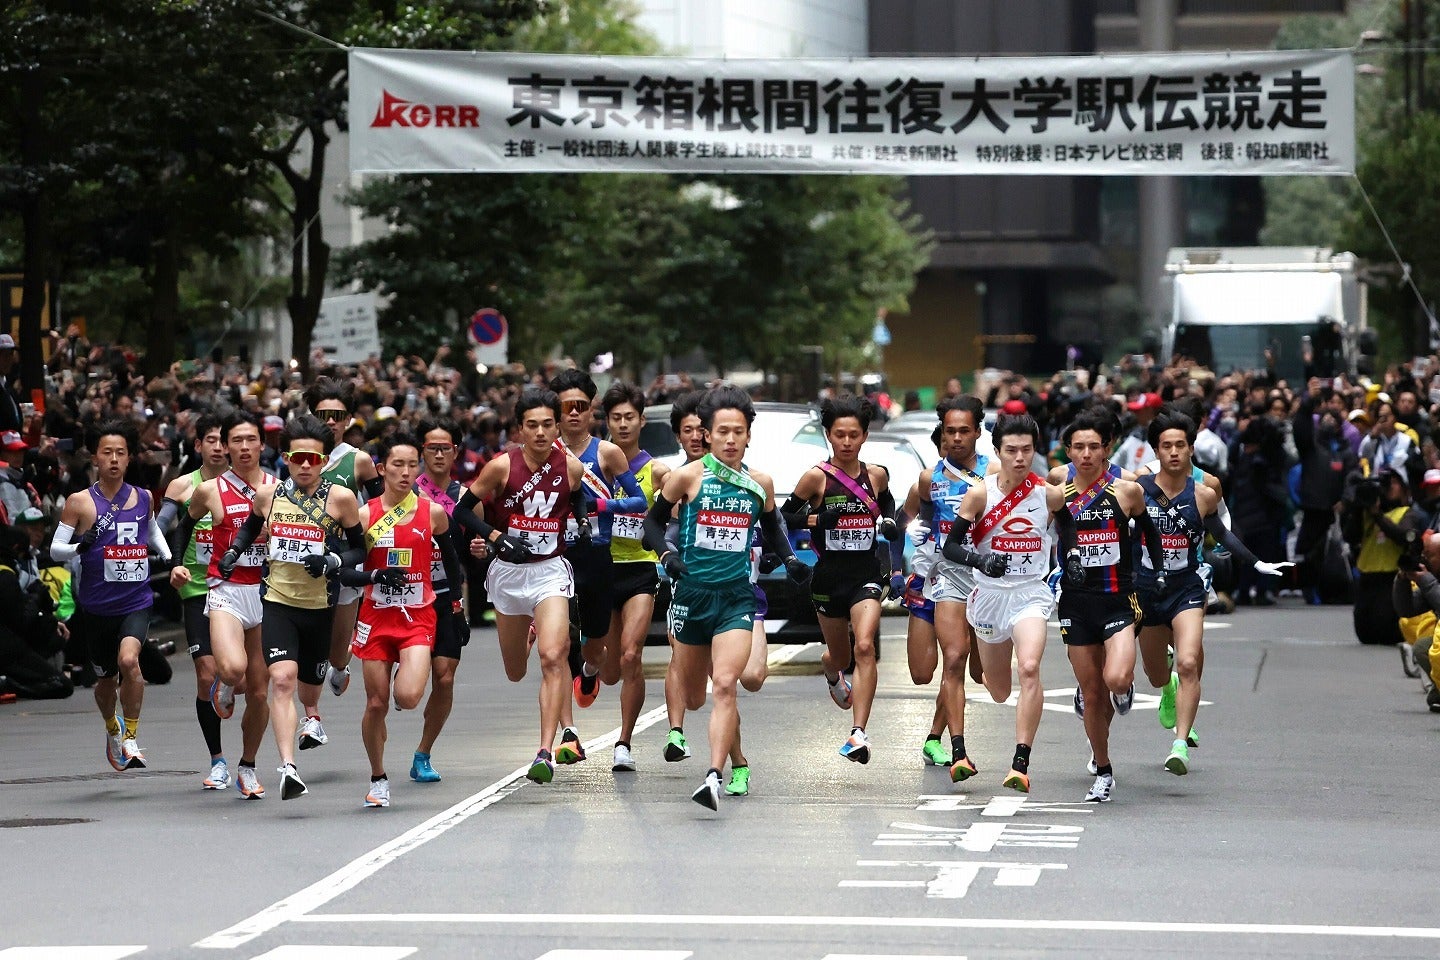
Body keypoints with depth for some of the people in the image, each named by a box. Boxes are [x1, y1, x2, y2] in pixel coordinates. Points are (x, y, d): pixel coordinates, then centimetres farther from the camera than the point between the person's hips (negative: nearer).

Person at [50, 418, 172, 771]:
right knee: (106, 679, 14)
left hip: (136, 601, 0)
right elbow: (55, 549, -4)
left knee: (128, 660, -26)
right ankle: (112, 728, 46)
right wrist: (80, 546, -23)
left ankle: (130, 737, -10)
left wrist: (168, 558, 12)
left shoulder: (143, 498, 4)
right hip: (96, 606, 0)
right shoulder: (80, 502, -5)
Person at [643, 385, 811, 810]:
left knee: (724, 685, -20)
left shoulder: (760, 483, 5)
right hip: (693, 593, 0)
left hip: (737, 597, 0)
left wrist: (790, 559, 7)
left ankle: (714, 776, -25)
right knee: (693, 698, 11)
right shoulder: (688, 476, -3)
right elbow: (653, 521, 5)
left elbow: (772, 528, 23)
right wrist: (666, 553, -13)